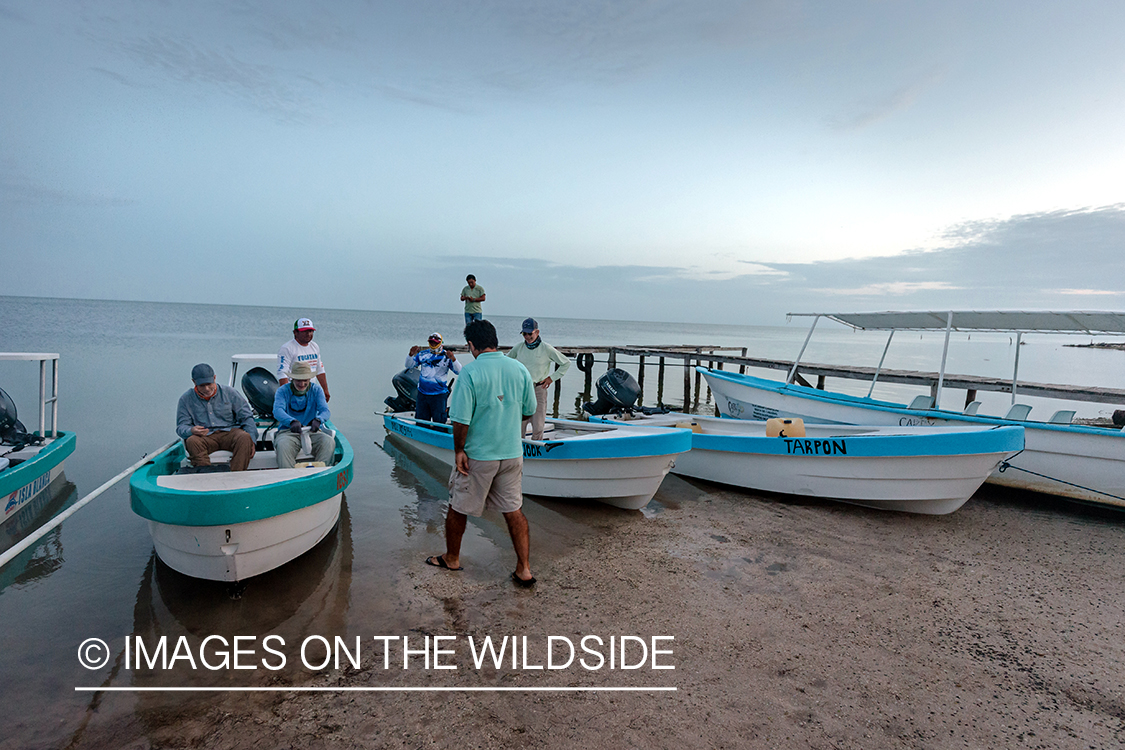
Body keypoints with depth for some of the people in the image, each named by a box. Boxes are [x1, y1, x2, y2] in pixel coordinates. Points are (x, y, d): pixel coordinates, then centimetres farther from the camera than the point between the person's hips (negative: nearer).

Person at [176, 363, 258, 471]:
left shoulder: (229, 393, 10)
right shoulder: (186, 400, 11)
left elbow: (247, 417, 9)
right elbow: (181, 427, 7)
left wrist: (251, 440, -4)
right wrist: (191, 430, -20)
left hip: (230, 433, 0)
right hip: (205, 438, 0)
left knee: (245, 437, -33)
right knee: (192, 441, -34)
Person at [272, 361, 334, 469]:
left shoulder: (316, 390, 5)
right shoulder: (283, 391, 0)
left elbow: (325, 410, -7)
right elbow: (277, 410, -19)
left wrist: (318, 420, -34)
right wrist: (292, 421, -42)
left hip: (311, 431, 2)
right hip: (288, 431, -1)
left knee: (329, 442, -27)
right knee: (282, 445, -35)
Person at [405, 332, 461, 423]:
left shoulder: (447, 356, -4)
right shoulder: (422, 354, 6)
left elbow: (458, 371, -13)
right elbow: (409, 366, 10)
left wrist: (453, 359, -31)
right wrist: (411, 355, -9)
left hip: (439, 395, -4)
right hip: (422, 394, 4)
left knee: (439, 422, 2)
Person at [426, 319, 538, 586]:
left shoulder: (470, 372, -16)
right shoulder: (520, 369, -2)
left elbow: (461, 419, -18)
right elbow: (528, 411, 8)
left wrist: (459, 451, -7)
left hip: (478, 455, -4)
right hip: (513, 453, 4)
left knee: (458, 507, 16)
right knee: (514, 510, 13)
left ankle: (452, 559, 34)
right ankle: (524, 569, 13)